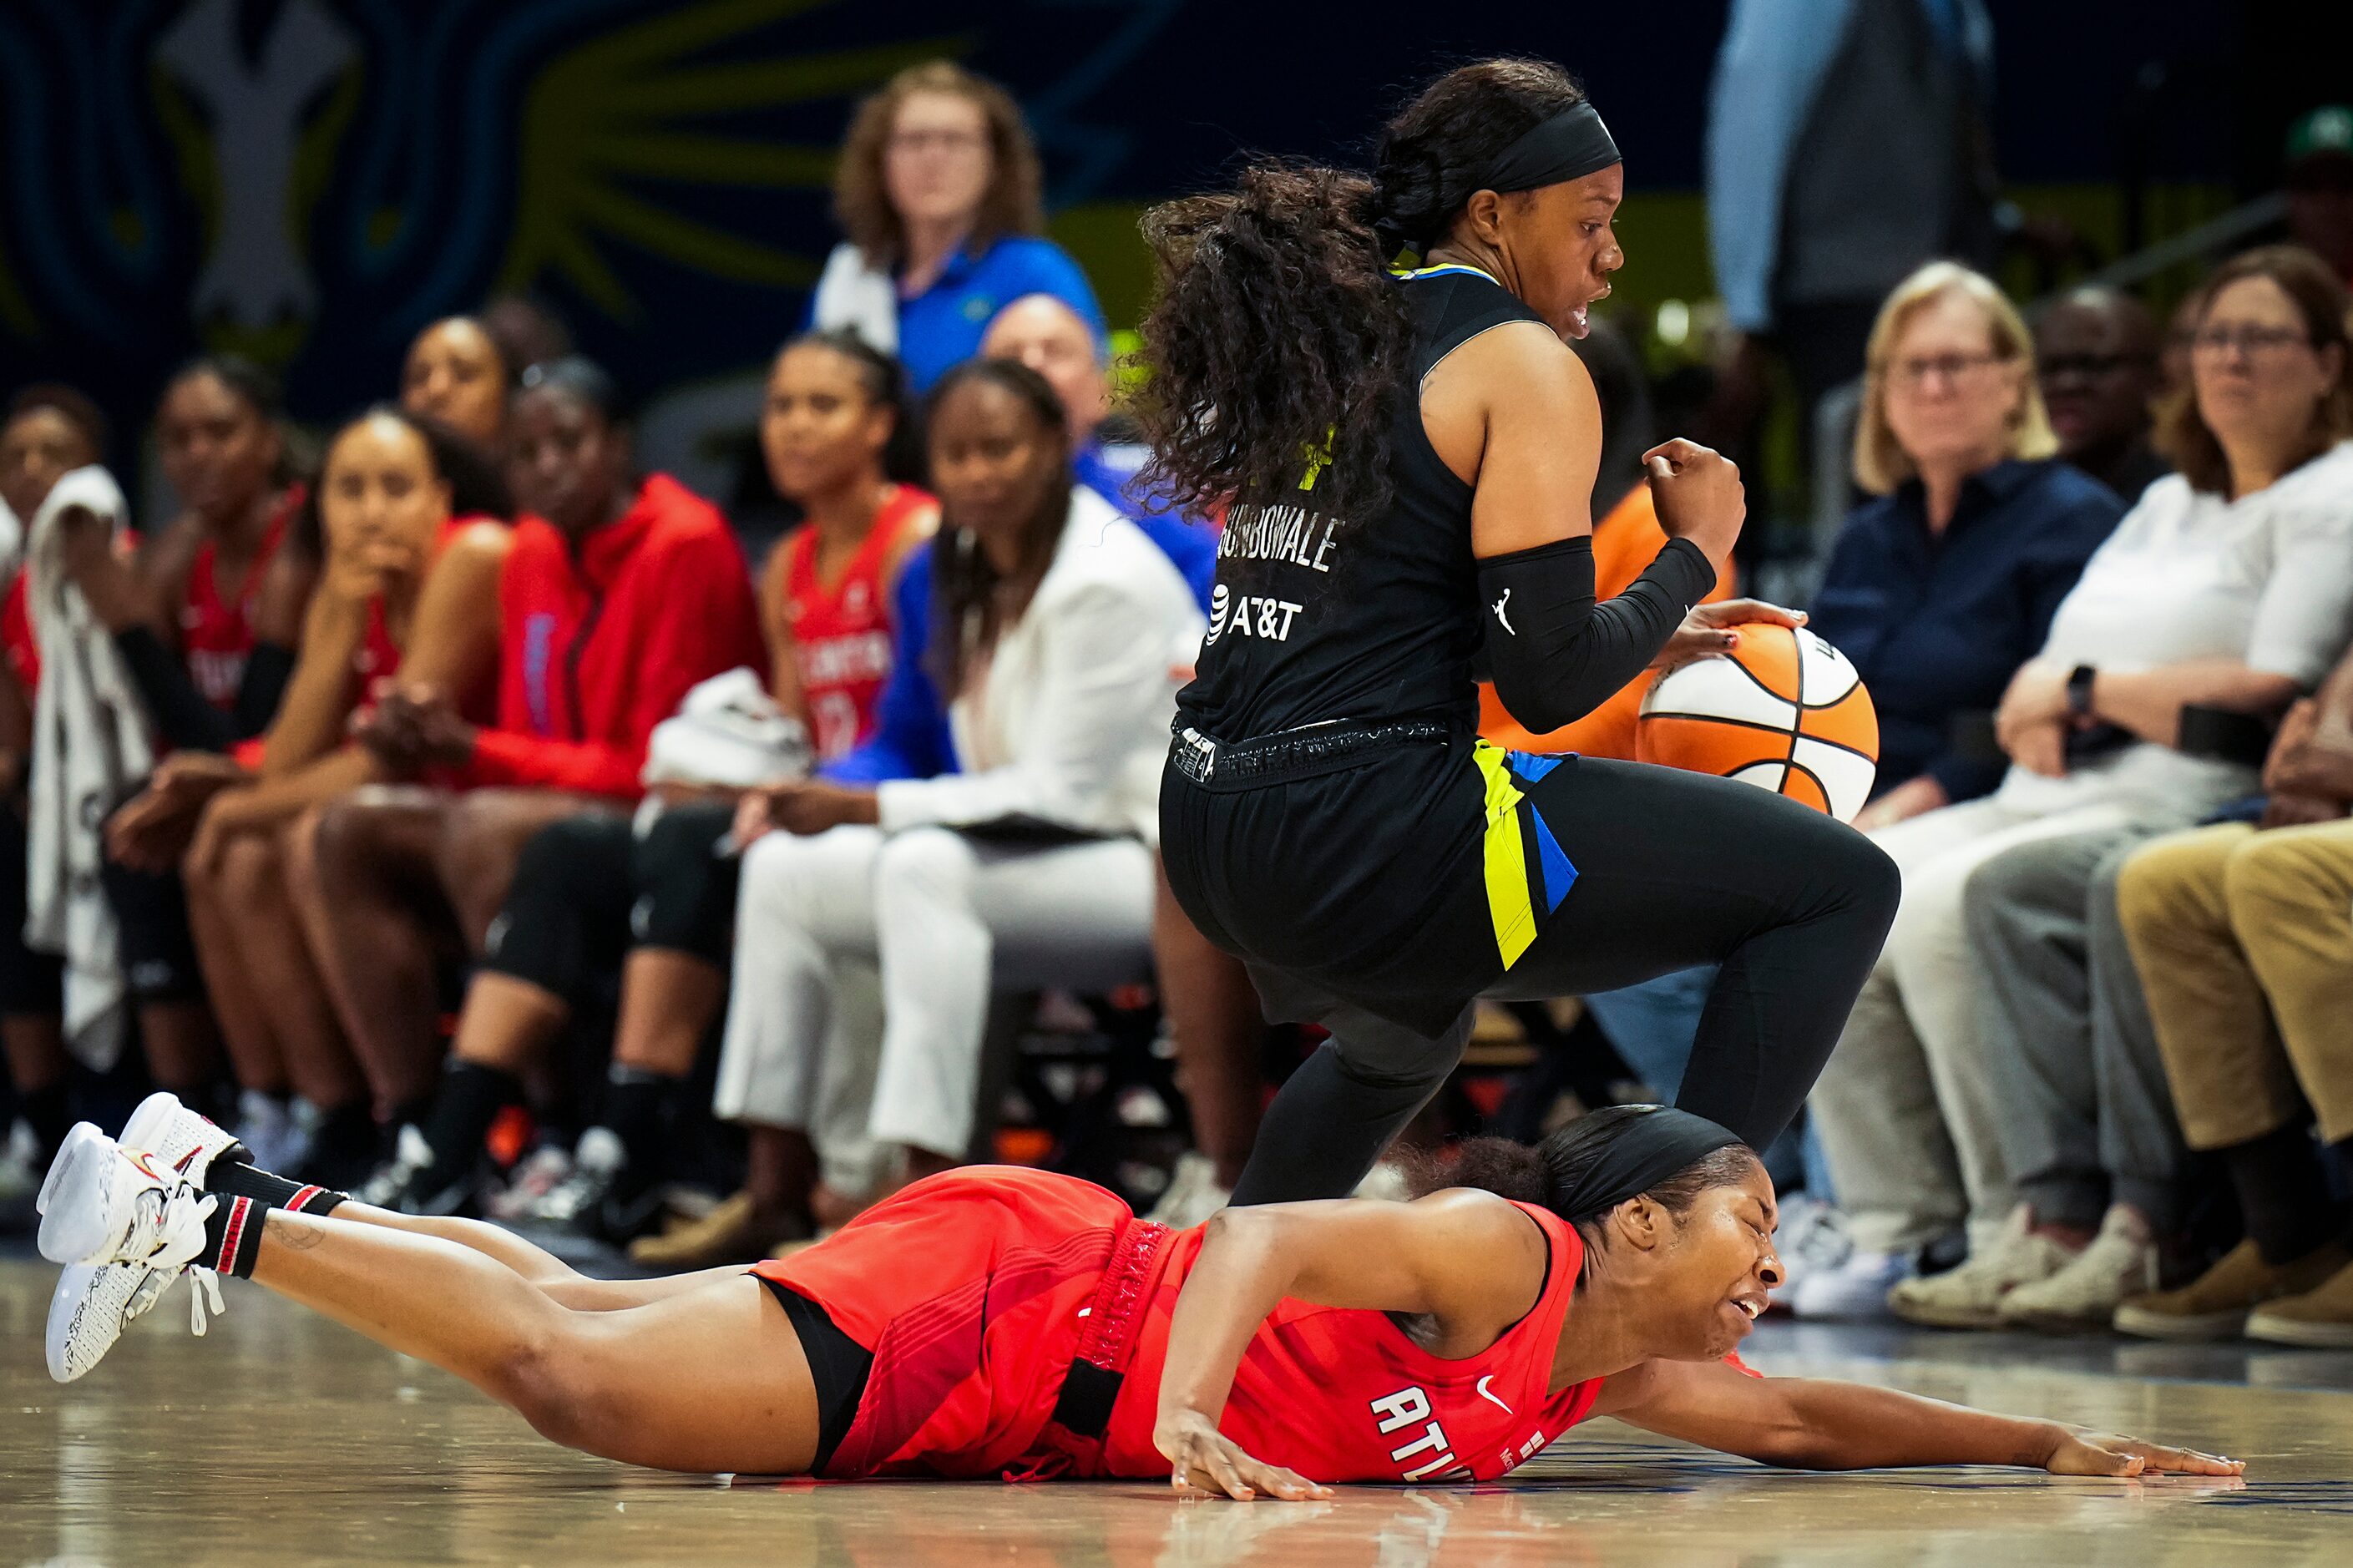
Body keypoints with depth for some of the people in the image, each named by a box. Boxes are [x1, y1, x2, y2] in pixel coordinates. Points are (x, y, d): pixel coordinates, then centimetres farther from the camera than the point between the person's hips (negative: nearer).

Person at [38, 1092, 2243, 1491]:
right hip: (993, 1292, -8)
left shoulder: (1617, 1369, 9)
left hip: (1046, 1351, 8)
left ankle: (238, 1193, 23)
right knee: (594, 1390, -22)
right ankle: (217, 1209, -13)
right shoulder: (1503, 1249, -17)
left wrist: (2043, 1442, 10)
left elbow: (1790, 1415, 21)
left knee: (585, 1335, 14)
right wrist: (1181, 1421, -46)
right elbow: (1267, 1236, -28)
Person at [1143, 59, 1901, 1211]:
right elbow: (1550, 685, -11)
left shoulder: (1320, 335, 18)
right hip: (1373, 837, -9)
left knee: (1407, 1028, 42)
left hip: (1211, 836, 9)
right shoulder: (1527, 368, -6)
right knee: (1841, 885, -2)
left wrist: (1647, 637, 24)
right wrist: (1694, 555, 5)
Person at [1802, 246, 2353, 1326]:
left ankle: (2038, 1232, -30)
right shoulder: (2166, 505, 28)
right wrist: (2035, 703, -3)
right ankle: (1898, 1229, -16)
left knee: (1952, 909, -33)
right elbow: (2038, 685, 23)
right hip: (2047, 800, 9)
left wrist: (2091, 690, -4)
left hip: (2177, 813, -9)